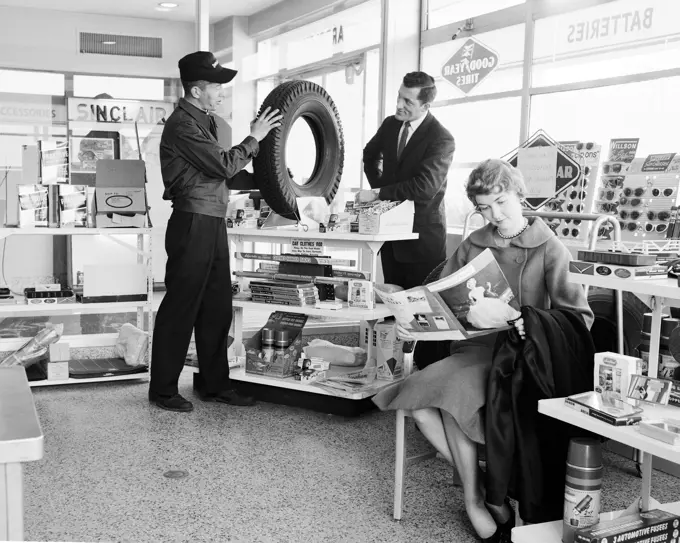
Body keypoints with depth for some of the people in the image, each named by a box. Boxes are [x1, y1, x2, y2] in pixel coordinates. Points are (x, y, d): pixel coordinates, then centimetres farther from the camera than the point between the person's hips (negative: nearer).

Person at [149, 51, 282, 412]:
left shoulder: (204, 120, 18)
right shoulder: (182, 124, -13)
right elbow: (222, 165, -16)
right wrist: (254, 138, -5)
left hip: (213, 224, 10)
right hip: (192, 223, -10)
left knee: (217, 309, 13)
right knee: (180, 310, -1)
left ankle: (215, 384, 23)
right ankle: (163, 390, 11)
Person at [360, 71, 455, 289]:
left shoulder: (442, 140, -16)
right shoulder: (390, 124, 4)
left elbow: (424, 187, -26)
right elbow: (370, 155, 24)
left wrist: (377, 193, -22)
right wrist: (378, 185, 9)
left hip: (423, 232, -6)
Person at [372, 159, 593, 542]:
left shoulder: (549, 249, 0)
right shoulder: (472, 246, 13)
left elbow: (580, 316, -8)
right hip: (473, 349, 5)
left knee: (455, 391, -31)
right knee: (416, 399, -21)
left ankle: (475, 497, -9)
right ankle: (489, 493, -7)